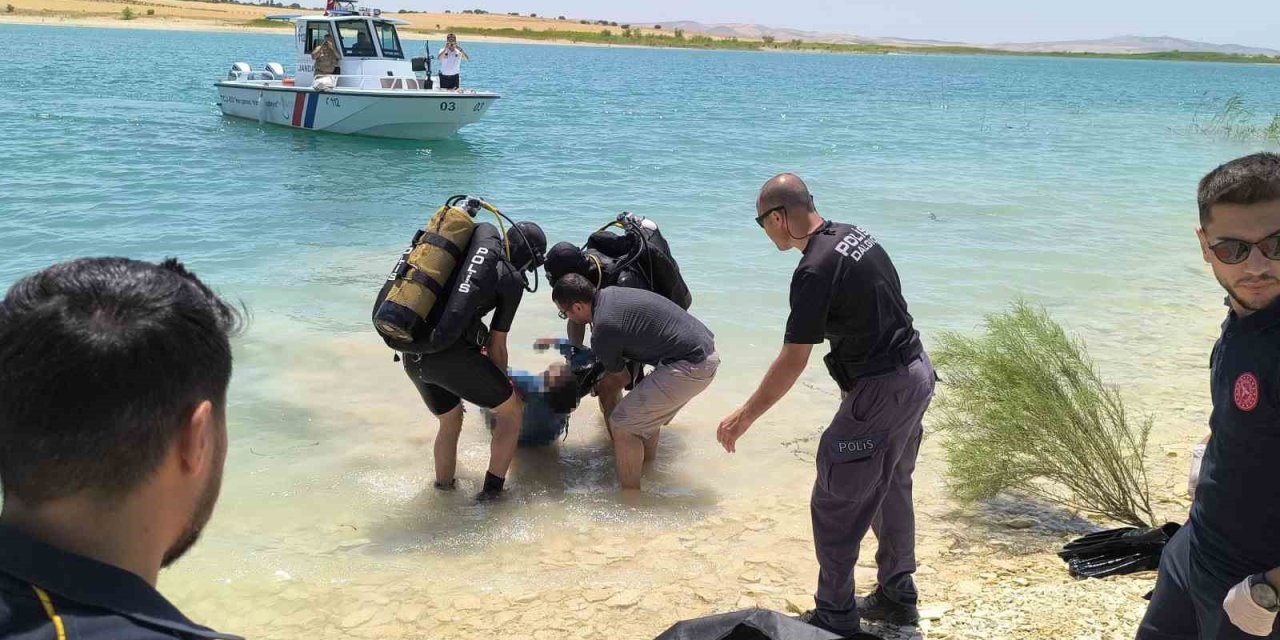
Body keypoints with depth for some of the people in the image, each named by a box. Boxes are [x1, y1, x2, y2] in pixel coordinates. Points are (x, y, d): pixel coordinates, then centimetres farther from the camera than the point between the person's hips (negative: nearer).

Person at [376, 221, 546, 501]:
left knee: (450, 422, 29)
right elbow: (497, 345, 10)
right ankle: (491, 491, 9)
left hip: (412, 354, 6)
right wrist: (501, 381, 30)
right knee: (511, 410, 14)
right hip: (450, 353, -6)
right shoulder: (512, 279, 4)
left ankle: (443, 488, 36)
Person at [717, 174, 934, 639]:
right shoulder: (853, 234, 7)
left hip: (881, 391, -10)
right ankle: (897, 596, 34)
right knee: (892, 488, 22)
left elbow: (792, 362, -21)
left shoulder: (815, 270, -21)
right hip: (918, 373, 10)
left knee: (835, 505, 1)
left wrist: (743, 417, -13)